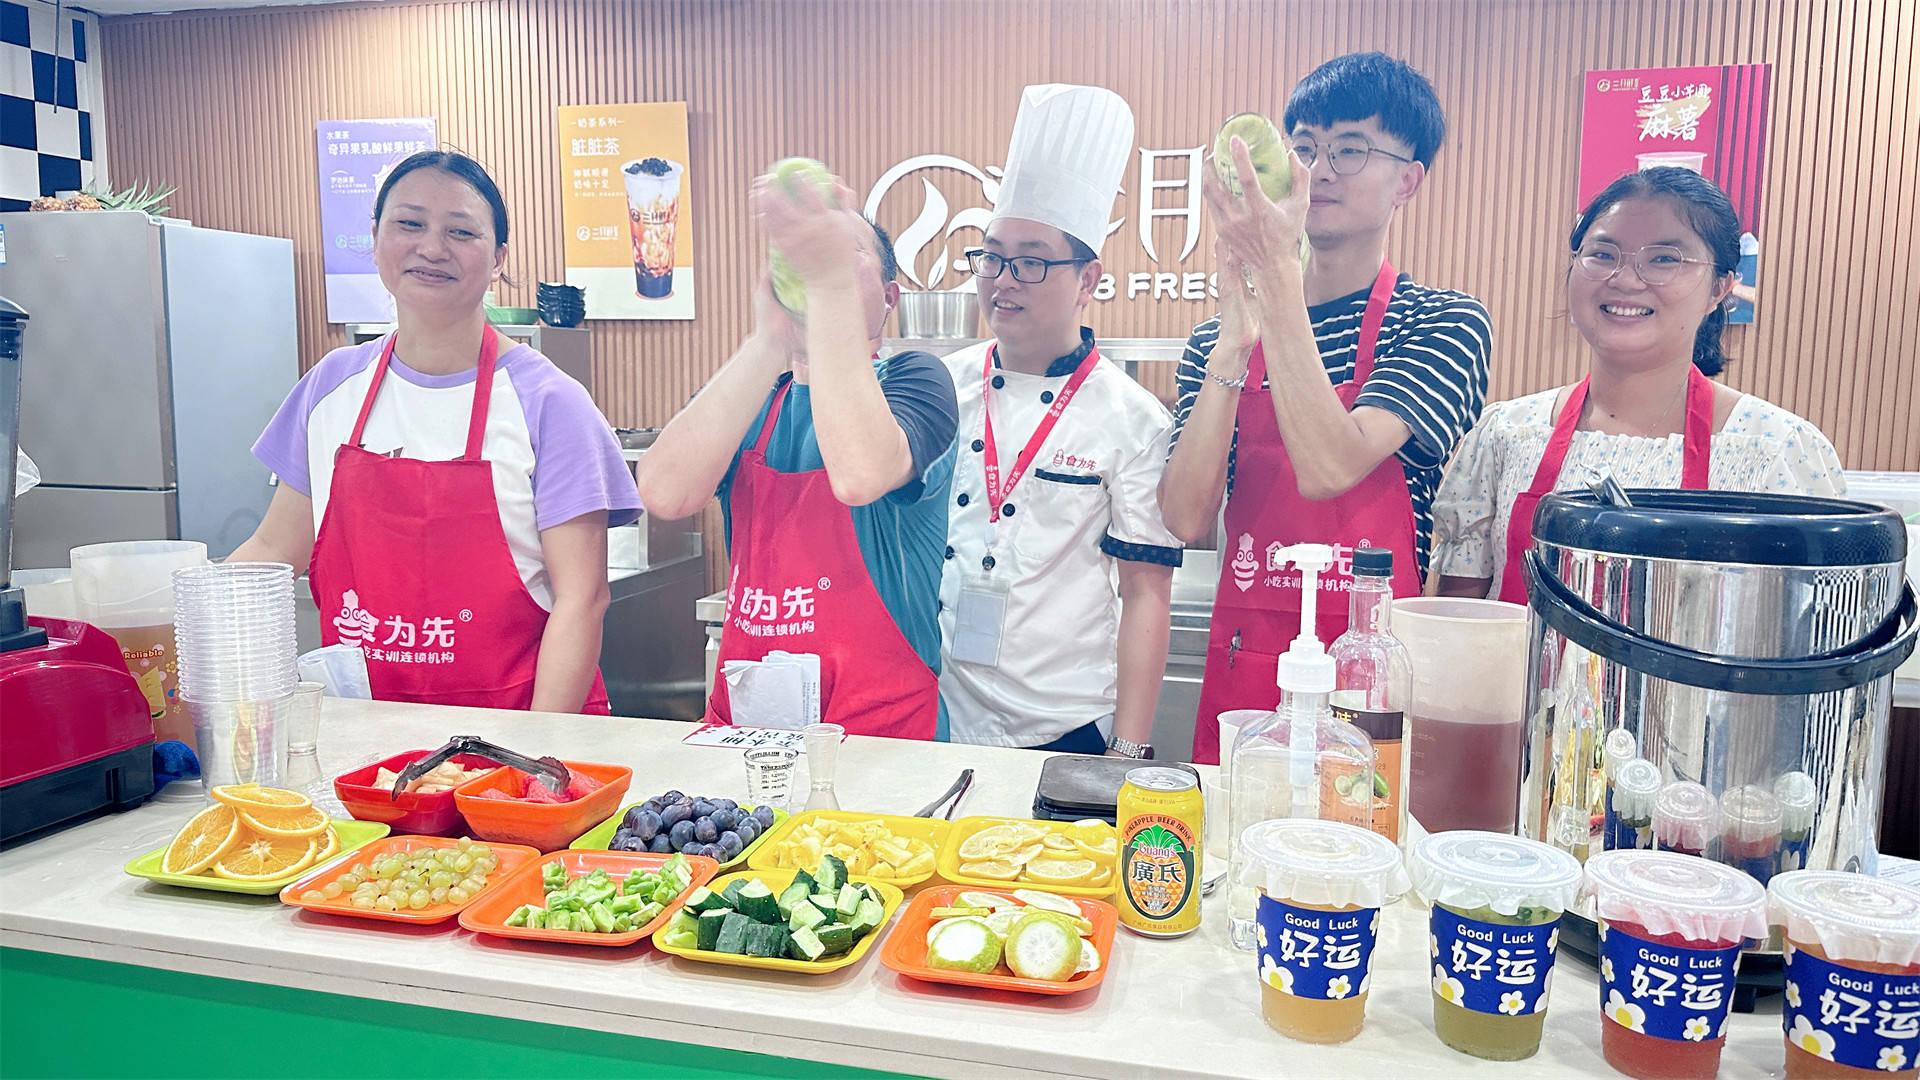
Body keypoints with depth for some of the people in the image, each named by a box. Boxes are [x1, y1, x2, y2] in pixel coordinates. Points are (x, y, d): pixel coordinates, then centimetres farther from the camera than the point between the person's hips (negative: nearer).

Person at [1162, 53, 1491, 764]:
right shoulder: (1216, 339, 5)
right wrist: (1233, 344, -17)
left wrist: (1276, 268, -25)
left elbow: (1329, 468, -23)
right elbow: (1185, 518, -9)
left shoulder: (1445, 324, -5)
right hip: (1240, 674, 3)